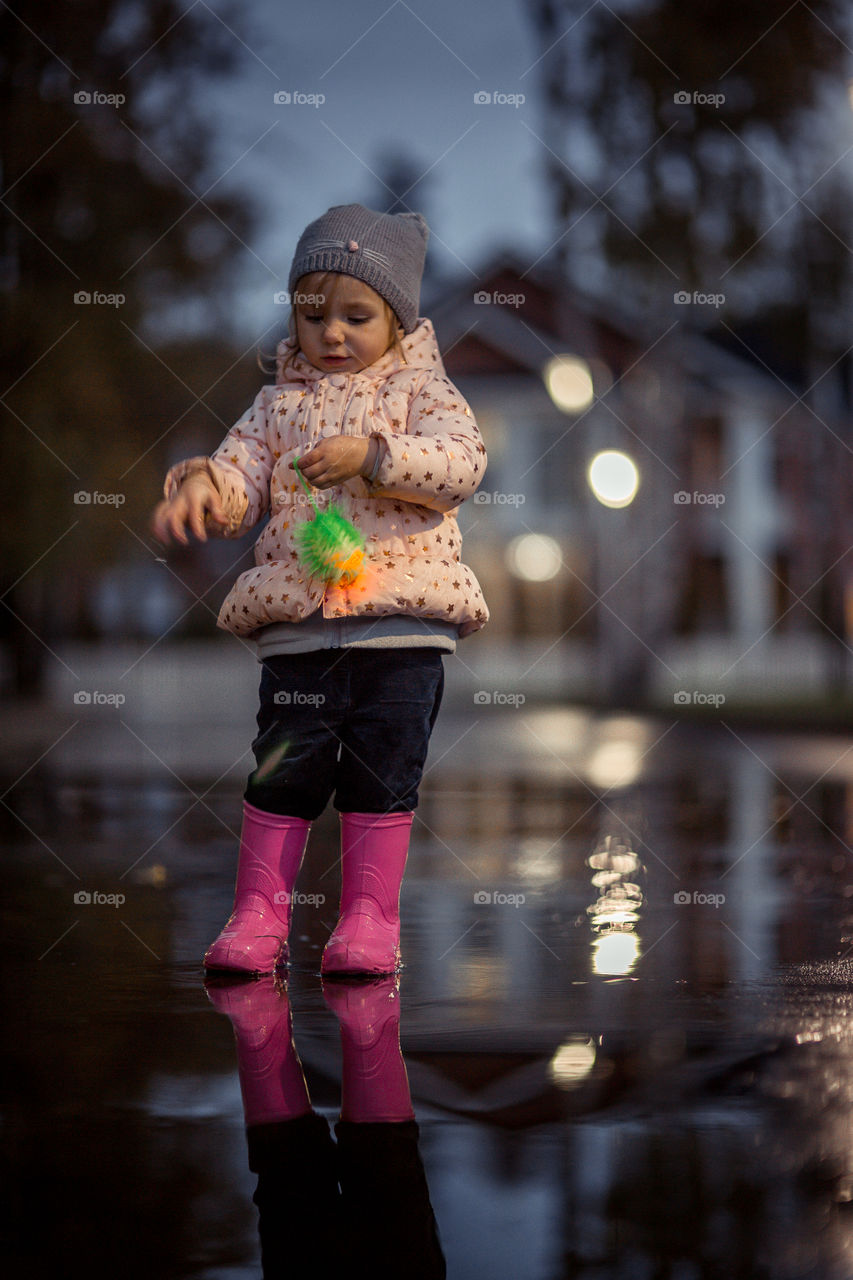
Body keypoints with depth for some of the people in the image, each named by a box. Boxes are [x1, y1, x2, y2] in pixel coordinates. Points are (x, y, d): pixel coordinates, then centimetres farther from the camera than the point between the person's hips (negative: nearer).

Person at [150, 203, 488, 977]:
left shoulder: (419, 390, 6)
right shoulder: (281, 402, 15)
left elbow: (462, 463, -10)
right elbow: (242, 481, 9)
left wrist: (371, 455, -21)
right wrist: (202, 485, -14)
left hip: (403, 626, -2)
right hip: (295, 627, 2)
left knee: (382, 774, 1)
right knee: (282, 768, 2)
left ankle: (369, 917, 9)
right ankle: (258, 913, 9)